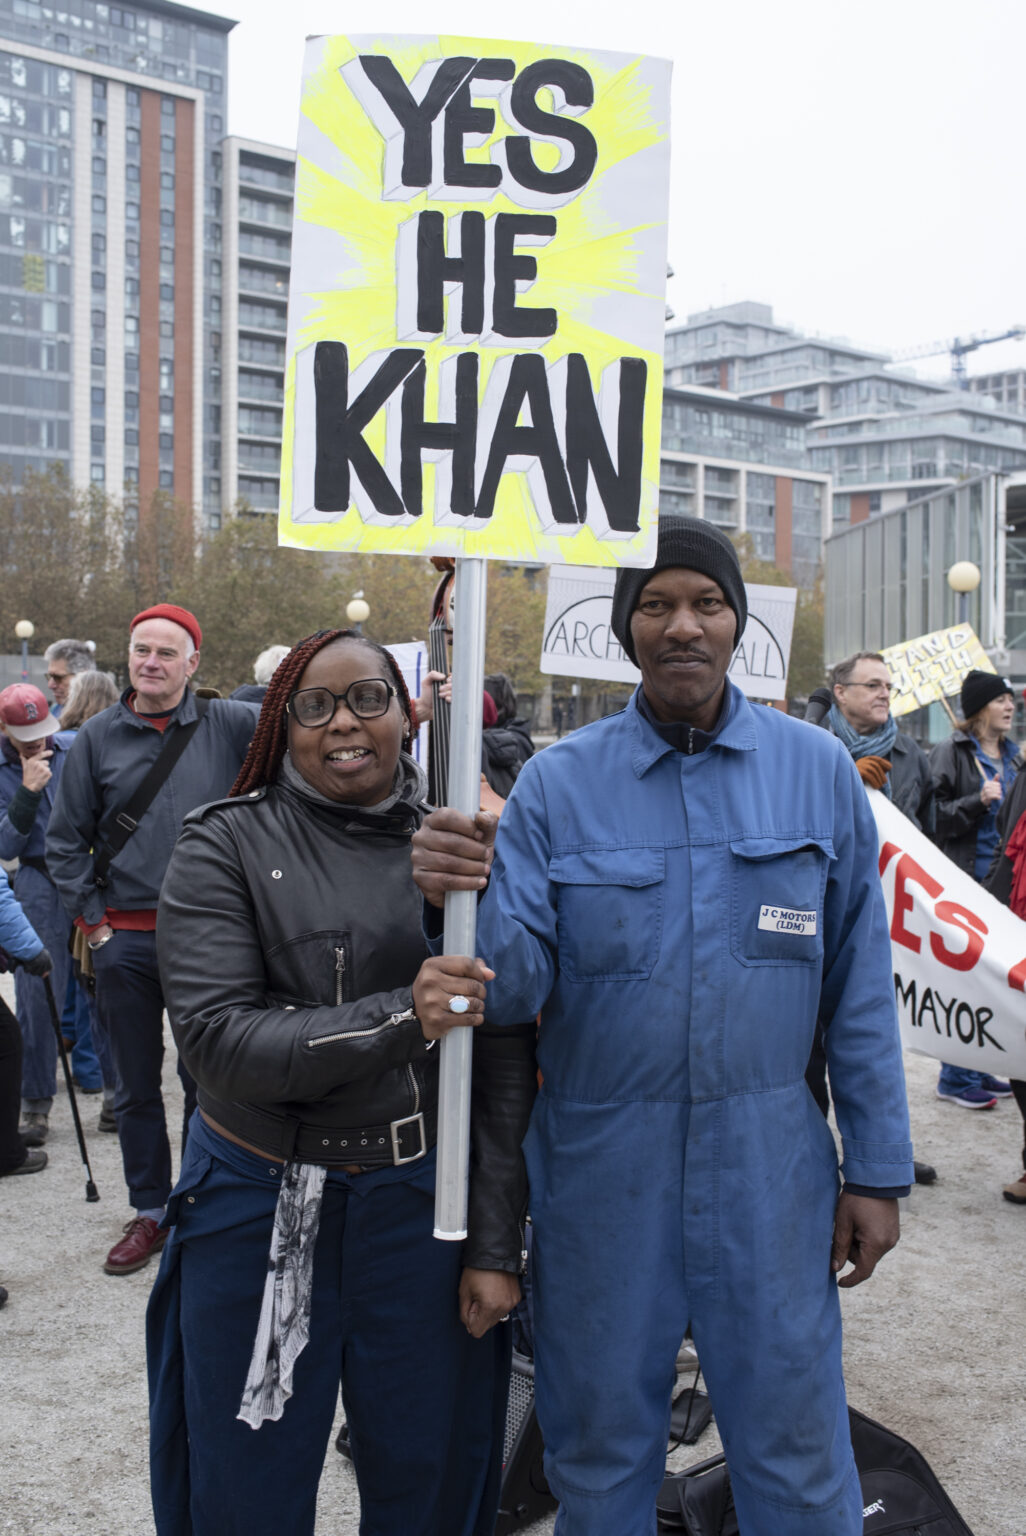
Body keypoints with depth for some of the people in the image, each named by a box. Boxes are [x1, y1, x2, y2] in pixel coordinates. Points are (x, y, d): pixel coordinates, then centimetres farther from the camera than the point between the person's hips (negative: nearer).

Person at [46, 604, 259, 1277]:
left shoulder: (229, 725, -1)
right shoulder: (99, 737, 3)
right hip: (126, 939, 2)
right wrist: (93, 919, 1)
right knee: (136, 1087, 12)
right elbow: (66, 841, 8)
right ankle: (150, 1213, 26)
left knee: (207, 1081, 9)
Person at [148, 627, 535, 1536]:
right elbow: (217, 1037, -17)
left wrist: (495, 1246, -4)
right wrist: (399, 1018, -28)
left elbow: (506, 1065, -1)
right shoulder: (227, 847, -6)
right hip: (260, 1208, -1)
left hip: (424, 1200, 1)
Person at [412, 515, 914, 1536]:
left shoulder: (816, 771, -1)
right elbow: (517, 988, -9)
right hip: (601, 1165, 0)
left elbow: (860, 983, 2)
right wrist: (467, 903, -29)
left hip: (768, 1162, 0)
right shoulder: (556, 781, -3)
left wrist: (877, 1169, 2)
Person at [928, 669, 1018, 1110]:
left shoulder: (1010, 754, 15)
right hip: (967, 879, -7)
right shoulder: (950, 751, -6)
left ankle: (980, 1069, 20)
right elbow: (935, 814, -11)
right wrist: (978, 801, -22)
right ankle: (955, 1077, 5)